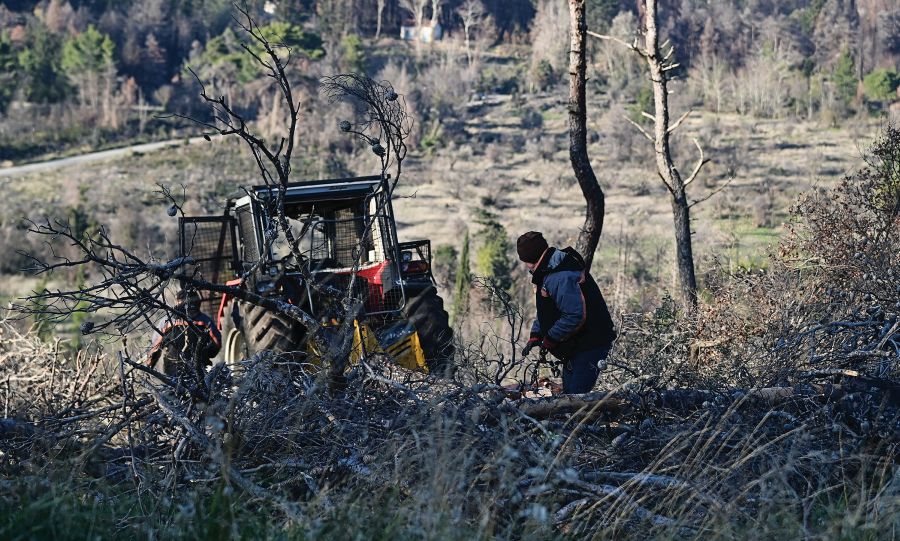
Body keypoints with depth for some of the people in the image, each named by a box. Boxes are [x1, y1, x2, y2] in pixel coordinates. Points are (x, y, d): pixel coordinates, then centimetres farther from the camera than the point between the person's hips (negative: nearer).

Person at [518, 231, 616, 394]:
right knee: (568, 394, 14)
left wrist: (549, 340, -20)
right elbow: (545, 311, 20)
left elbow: (574, 315, -31)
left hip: (590, 345, -11)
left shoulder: (561, 277, -25)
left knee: (576, 394, -15)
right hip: (575, 345, 11)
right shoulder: (547, 272, 9)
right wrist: (535, 336, 8)